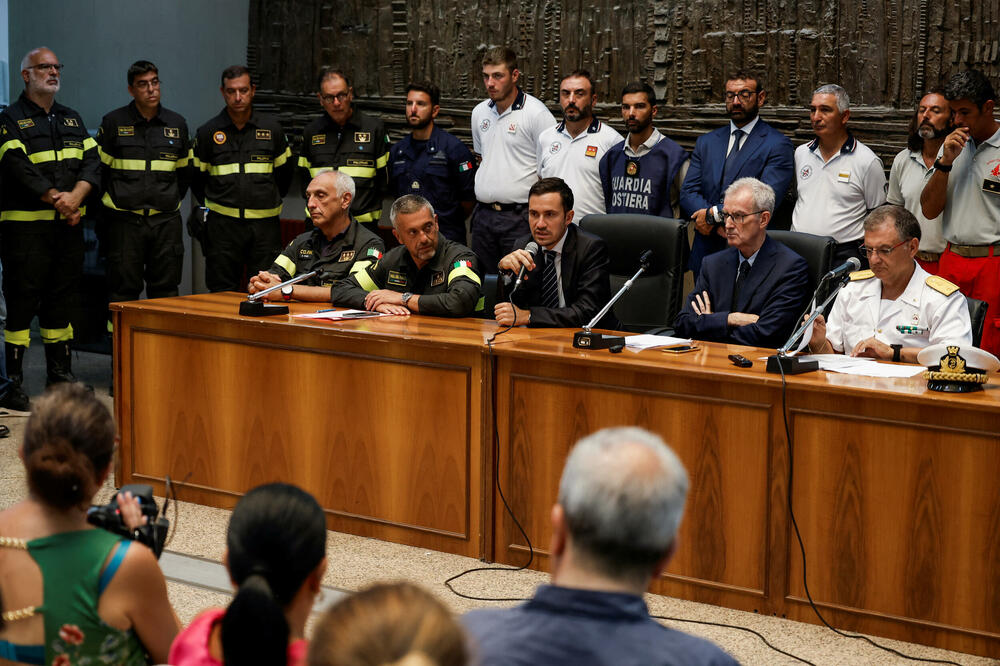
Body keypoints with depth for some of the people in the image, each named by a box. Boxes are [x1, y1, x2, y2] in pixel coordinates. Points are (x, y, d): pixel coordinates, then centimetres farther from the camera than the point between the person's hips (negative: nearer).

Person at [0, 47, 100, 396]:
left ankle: (60, 373, 19)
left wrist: (76, 196, -10)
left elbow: (92, 161, 8)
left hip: (68, 224, 6)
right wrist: (58, 199, -16)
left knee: (63, 298, 10)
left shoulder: (72, 119, 18)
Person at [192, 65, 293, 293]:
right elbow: (197, 178, 14)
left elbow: (285, 171, 19)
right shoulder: (207, 133, 5)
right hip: (222, 225, 0)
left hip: (264, 224, 1)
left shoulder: (271, 128, 7)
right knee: (222, 293, 1)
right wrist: (210, 206, 9)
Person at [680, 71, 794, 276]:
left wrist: (714, 214, -13)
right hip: (706, 252, 4)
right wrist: (720, 225, -12)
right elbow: (688, 192, 6)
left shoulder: (778, 145, -2)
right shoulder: (706, 142, 15)